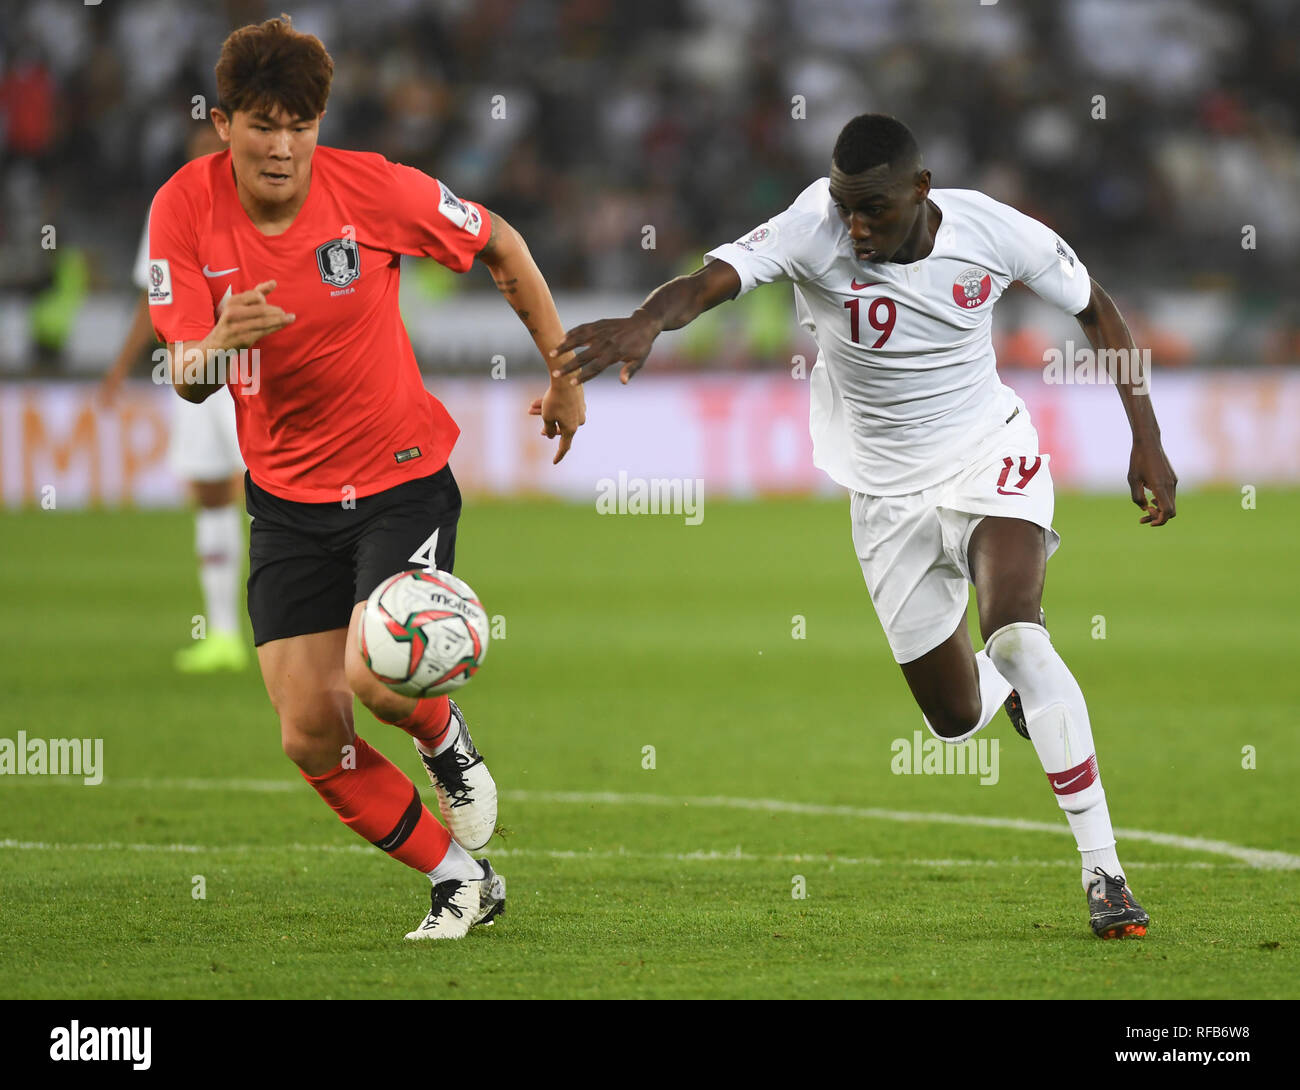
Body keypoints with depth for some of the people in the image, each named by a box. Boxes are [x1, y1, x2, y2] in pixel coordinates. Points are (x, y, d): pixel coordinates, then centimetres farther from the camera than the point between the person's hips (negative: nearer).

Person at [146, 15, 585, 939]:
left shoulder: (371, 187, -16)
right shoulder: (185, 210, -12)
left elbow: (501, 247, 1)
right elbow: (187, 378, -15)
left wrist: (565, 372, 4)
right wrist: (217, 346, -39)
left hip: (403, 479, -3)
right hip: (288, 497, 3)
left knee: (376, 678, -24)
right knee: (311, 735, -4)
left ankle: (446, 739, 14)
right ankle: (460, 878, 17)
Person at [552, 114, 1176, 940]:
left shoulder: (992, 230, -17)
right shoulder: (815, 230, -23)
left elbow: (1096, 308, 1)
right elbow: (711, 281, -40)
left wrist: (1147, 440, -2)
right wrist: (648, 320, -63)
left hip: (991, 459, -1)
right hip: (890, 495, 2)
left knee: (1017, 638, -27)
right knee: (956, 717, 7)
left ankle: (1105, 871, -21)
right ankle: (1019, 685, 49)